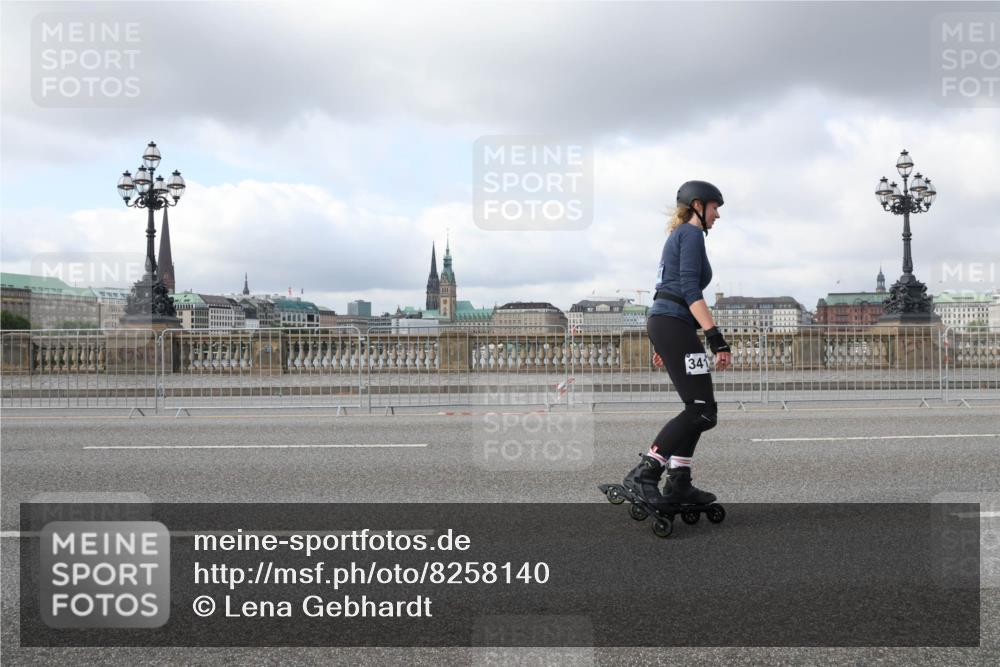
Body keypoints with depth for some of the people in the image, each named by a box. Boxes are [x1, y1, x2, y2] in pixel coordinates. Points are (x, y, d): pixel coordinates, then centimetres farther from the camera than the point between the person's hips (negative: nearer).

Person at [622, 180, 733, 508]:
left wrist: (662, 342, 27)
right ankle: (643, 474, -14)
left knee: (698, 408, 12)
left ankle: (678, 484, 12)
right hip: (674, 325, -10)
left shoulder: (678, 236, 24)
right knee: (702, 411, -11)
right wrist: (717, 339, -23)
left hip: (663, 322, 10)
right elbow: (690, 290, -17)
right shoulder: (692, 233, -5)